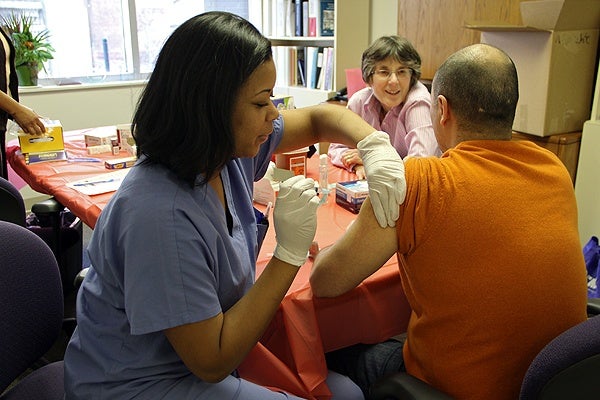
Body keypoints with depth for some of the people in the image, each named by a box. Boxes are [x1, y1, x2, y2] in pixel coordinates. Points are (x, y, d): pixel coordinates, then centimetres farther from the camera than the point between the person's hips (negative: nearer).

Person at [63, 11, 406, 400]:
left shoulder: (229, 148, -9)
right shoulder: (160, 214, -33)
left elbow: (320, 117, 6)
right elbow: (212, 363, -26)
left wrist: (375, 145, -14)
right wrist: (292, 251, -29)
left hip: (211, 350, 7)